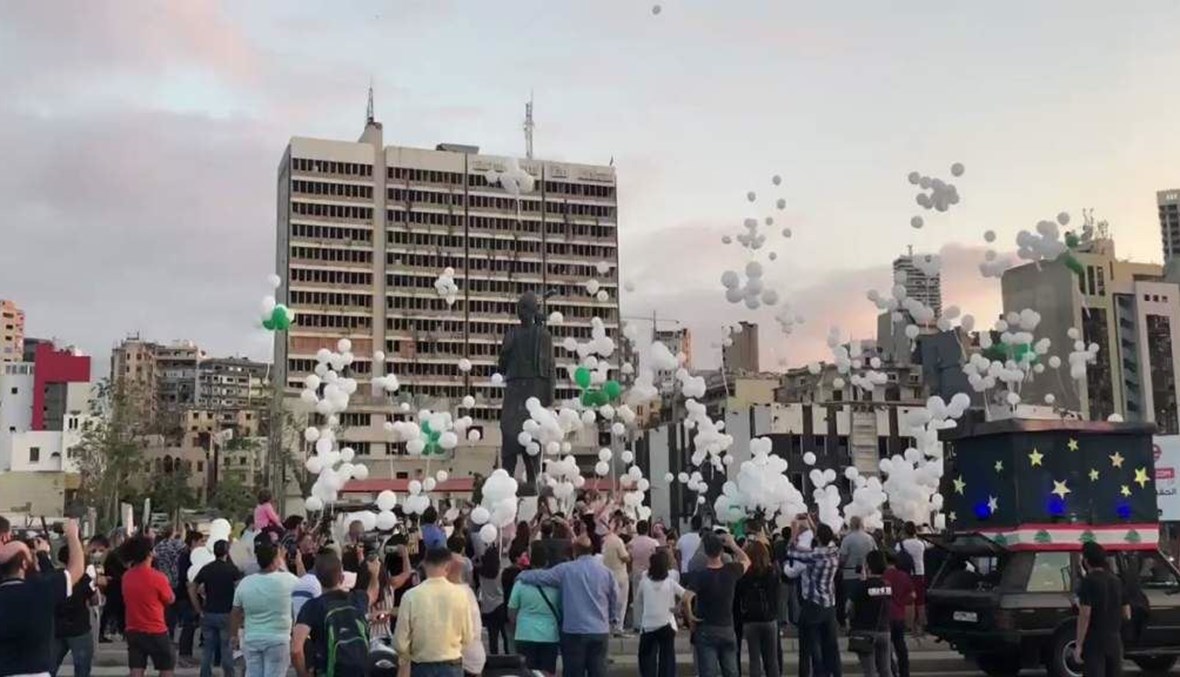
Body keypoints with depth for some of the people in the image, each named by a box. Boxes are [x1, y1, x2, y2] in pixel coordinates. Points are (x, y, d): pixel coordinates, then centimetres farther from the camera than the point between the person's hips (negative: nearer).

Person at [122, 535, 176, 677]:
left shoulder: (126, 577, -1)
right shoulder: (157, 577, -18)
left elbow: (126, 600, 13)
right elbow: (170, 600, -5)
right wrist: (166, 584, 11)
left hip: (133, 631, 5)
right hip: (156, 632, -5)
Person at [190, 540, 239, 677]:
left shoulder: (206, 569, 5)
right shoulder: (232, 569, -6)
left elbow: (192, 589, 2)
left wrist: (199, 610, 6)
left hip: (208, 614, 3)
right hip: (226, 614, -3)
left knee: (207, 649, 10)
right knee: (227, 649, 4)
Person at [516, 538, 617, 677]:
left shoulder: (566, 569, -6)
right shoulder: (606, 572, 5)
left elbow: (540, 576, -2)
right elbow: (613, 602, 13)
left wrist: (521, 575, 17)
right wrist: (610, 620, 28)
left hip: (574, 631, -3)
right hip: (600, 631, 3)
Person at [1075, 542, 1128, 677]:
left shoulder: (1089, 581, -13)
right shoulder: (1116, 581, 10)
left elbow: (1085, 615, -18)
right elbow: (1127, 614, 14)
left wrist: (1079, 645, -16)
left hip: (1094, 642, -7)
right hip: (1115, 641, 7)